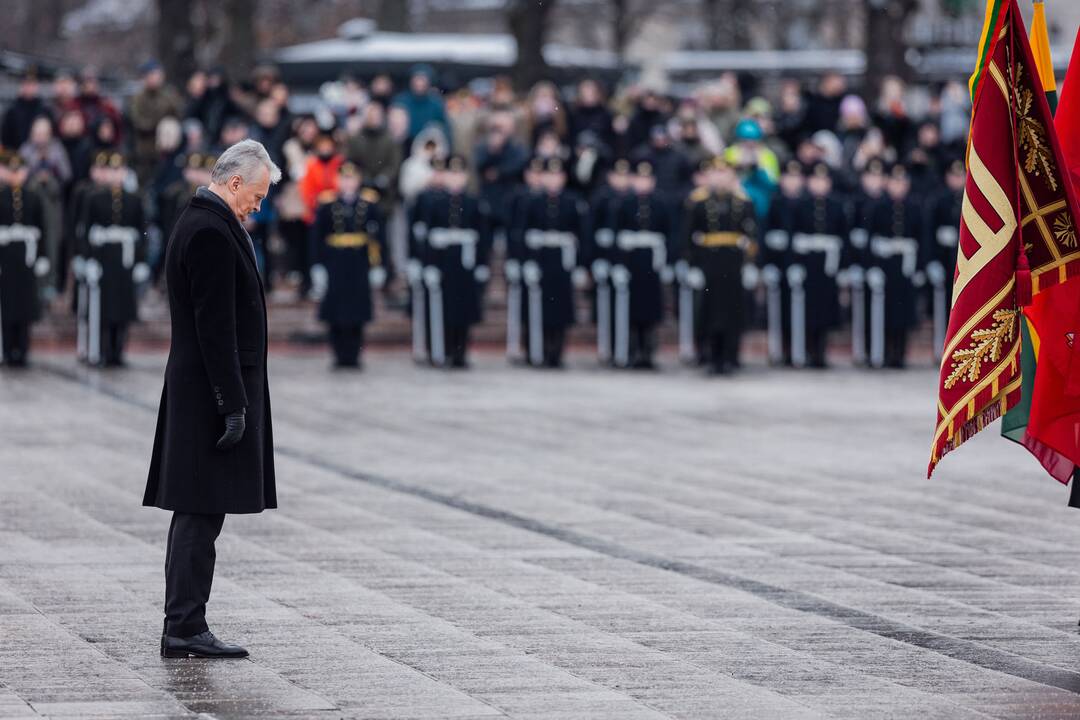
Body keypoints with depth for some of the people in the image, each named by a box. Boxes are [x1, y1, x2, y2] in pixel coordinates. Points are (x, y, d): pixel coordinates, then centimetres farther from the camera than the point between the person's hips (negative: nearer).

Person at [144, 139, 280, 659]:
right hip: (214, 388, -11)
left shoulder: (199, 223, 16)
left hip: (195, 391, 11)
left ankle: (184, 626, 14)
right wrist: (233, 405, -21)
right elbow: (216, 327, -21)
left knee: (195, 514, 11)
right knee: (200, 514, -8)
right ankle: (185, 629, -7)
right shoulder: (212, 233, -16)